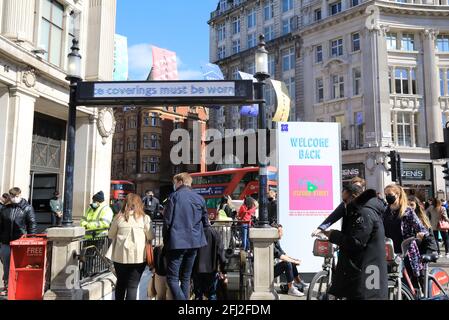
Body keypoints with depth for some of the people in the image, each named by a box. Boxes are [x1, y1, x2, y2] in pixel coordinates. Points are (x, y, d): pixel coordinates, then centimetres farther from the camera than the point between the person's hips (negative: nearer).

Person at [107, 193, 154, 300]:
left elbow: (110, 235, 11)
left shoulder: (119, 217, 2)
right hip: (138, 256, -2)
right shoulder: (144, 218, -4)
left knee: (120, 283, 20)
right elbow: (150, 237, 0)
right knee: (133, 285, 3)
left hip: (120, 255, 3)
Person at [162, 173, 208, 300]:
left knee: (172, 278, -1)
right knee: (186, 277, 16)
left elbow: (167, 221, -8)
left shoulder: (174, 196, -5)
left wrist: (165, 241, 3)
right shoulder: (199, 198, 8)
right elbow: (205, 222, 12)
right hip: (194, 242, 5)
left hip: (177, 242, -5)